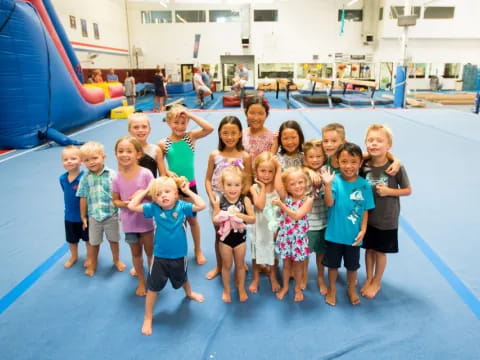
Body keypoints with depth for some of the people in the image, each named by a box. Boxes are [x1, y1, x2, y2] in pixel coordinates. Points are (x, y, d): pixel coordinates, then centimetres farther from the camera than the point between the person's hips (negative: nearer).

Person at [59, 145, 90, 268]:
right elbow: (66, 192, 6)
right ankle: (73, 256, 49)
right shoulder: (62, 178, -9)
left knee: (88, 238, 18)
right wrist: (70, 207, 6)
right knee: (71, 239, 24)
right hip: (69, 215, 5)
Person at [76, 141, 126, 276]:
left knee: (113, 240, 19)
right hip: (94, 216, 1)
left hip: (111, 215, -1)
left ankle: (116, 260, 42)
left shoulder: (112, 175, -14)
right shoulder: (85, 178, -7)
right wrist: (83, 216, 4)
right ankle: (92, 264, 41)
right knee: (93, 242, 19)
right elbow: (83, 198, -1)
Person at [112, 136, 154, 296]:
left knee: (150, 252, 14)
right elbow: (115, 200, 2)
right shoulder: (117, 178, -8)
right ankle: (141, 281, 38)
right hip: (128, 222, 3)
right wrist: (124, 204, -18)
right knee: (136, 253, 19)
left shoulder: (145, 174, -17)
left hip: (145, 220, -2)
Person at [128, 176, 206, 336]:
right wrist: (145, 191, -14)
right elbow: (132, 206, -15)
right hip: (159, 257, -1)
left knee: (182, 280, 30)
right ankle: (148, 318, 28)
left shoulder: (182, 206, -15)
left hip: (179, 255, 1)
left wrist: (188, 191, -18)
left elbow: (202, 205, -24)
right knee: (152, 288, 8)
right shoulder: (153, 208, -14)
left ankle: (189, 293, 64)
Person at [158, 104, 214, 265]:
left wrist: (190, 114, -22)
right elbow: (161, 168, -1)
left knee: (192, 219, 16)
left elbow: (209, 128, -23)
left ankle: (198, 251, 34)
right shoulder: (163, 143, -9)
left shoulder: (191, 137, -8)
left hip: (190, 185, 0)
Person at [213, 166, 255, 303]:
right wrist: (223, 217, -28)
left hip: (240, 237, 0)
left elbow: (253, 219, -14)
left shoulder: (245, 200, -14)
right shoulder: (219, 201, -14)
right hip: (225, 238, 0)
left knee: (240, 264, 19)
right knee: (227, 265, 17)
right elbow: (214, 220, -9)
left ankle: (241, 289, 39)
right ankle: (226, 290, 37)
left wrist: (241, 215, -30)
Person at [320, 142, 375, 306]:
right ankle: (331, 289, 41)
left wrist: (363, 230, -7)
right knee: (333, 263, 18)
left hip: (353, 234, 1)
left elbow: (365, 210, -2)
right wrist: (327, 184, -37)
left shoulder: (364, 185, -9)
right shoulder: (335, 180, -14)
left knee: (352, 265, 21)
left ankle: (351, 289, 46)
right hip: (335, 232, -1)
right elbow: (329, 203, -23)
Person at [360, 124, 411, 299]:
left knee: (380, 251, 13)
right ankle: (368, 279, 39)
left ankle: (376, 282, 35)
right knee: (369, 249, 17)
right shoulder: (363, 166, -9)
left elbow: (408, 190, -6)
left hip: (387, 219, -2)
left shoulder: (396, 168, -17)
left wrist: (389, 191, -21)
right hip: (367, 217, 2)